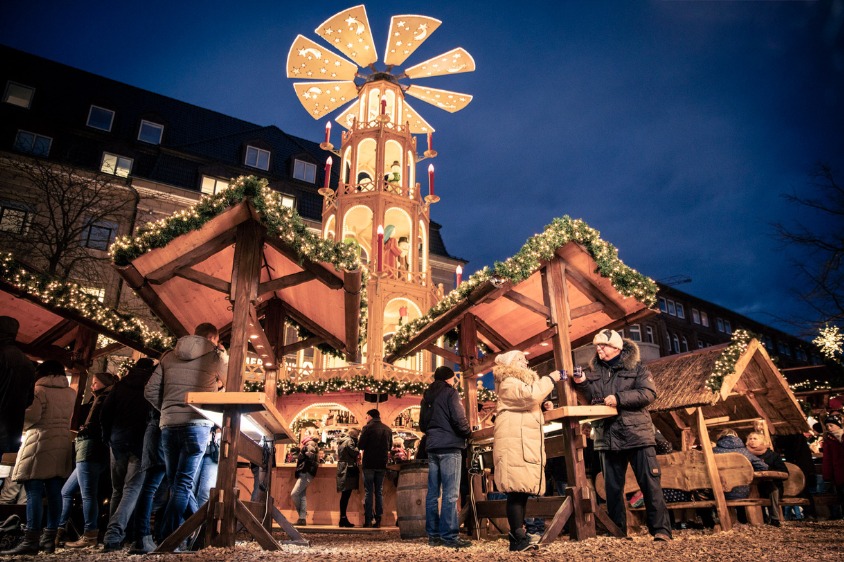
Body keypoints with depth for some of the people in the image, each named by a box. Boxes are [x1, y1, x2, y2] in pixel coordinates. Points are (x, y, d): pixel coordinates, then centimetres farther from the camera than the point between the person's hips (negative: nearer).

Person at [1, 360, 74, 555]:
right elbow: (69, 418, 10)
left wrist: (22, 425, 7)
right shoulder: (71, 393, 13)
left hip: (40, 442, -6)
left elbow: (30, 416, -12)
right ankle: (49, 538, 10)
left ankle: (31, 540, -10)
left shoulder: (39, 390, -4)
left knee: (34, 491, -7)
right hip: (62, 444, 6)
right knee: (54, 491, 6)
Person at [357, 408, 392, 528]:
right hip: (382, 464, 4)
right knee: (379, 492, 10)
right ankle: (378, 520, 9)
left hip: (369, 464, -4)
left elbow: (360, 446, -11)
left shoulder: (368, 428, -9)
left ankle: (368, 520, 1)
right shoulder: (388, 429, 7)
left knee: (369, 492, 2)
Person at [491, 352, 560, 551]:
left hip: (524, 443, 10)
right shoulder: (509, 383, -5)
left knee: (522, 489, 7)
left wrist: (543, 406, 15)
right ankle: (518, 538, -14)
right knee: (517, 489, -13)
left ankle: (519, 534, 11)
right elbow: (530, 395, -21)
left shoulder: (522, 381, 29)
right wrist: (550, 379, -10)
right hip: (514, 443, -10)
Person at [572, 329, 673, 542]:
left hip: (637, 434, -3)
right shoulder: (594, 370, 11)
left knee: (650, 483, -1)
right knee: (612, 487, 10)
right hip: (607, 436, 4)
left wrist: (619, 398, -19)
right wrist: (582, 384, -7)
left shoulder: (635, 367, 1)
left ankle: (661, 530, 8)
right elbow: (590, 399, 11)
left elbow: (649, 393, -12)